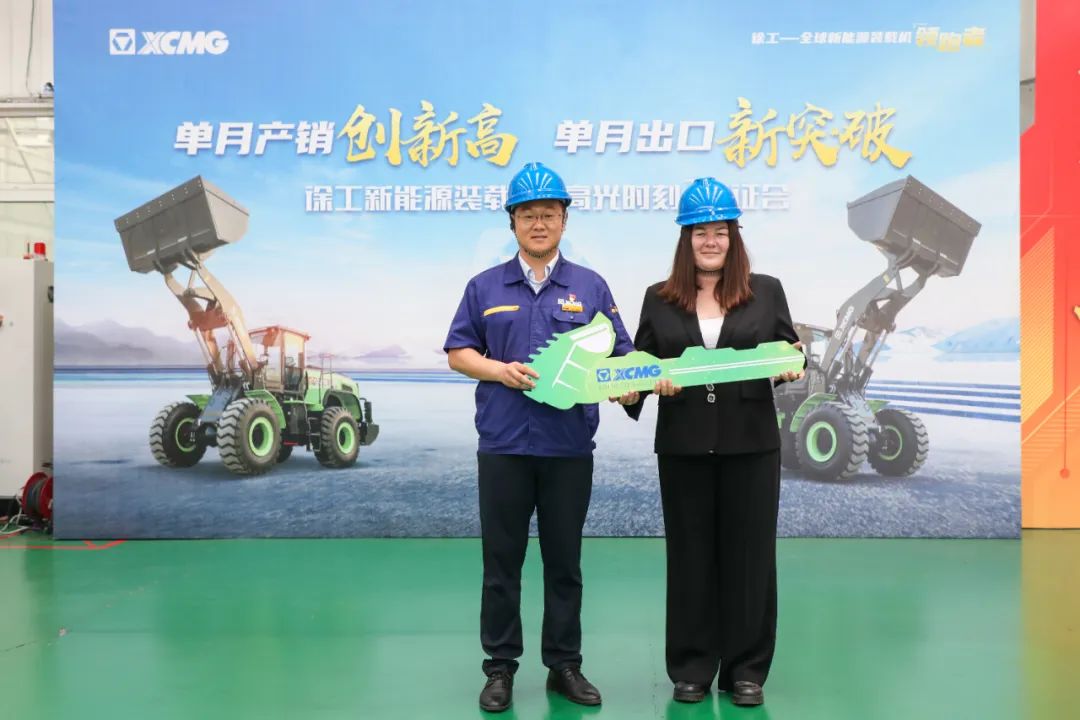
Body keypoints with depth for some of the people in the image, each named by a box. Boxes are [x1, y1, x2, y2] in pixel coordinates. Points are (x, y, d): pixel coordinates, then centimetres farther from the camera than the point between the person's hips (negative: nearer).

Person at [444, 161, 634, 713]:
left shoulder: (590, 287, 7)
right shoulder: (485, 287, 7)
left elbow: (620, 356, 5)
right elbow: (457, 352, 7)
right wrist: (499, 370, -11)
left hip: (569, 446, 0)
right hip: (503, 444, 0)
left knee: (564, 562, 10)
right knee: (501, 562, 7)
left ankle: (564, 665, 24)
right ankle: (500, 666, 22)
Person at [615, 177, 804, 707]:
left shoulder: (766, 291, 7)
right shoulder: (659, 299, 8)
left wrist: (791, 367, -15)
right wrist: (631, 391, -13)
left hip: (750, 443, 0)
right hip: (683, 445, 1)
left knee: (749, 554, 5)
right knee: (690, 555, 8)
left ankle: (746, 669, 19)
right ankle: (691, 668, 21)